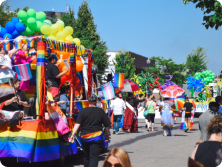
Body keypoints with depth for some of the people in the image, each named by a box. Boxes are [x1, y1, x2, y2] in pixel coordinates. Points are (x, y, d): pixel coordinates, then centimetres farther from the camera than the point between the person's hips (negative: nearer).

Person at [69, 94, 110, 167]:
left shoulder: (83, 111, -2)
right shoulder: (101, 111, -1)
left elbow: (77, 124, -10)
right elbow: (107, 125, 4)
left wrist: (73, 134, -9)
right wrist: (107, 135, 18)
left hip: (84, 137, 2)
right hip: (97, 137, -2)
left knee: (86, 156, 19)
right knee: (94, 157, -6)